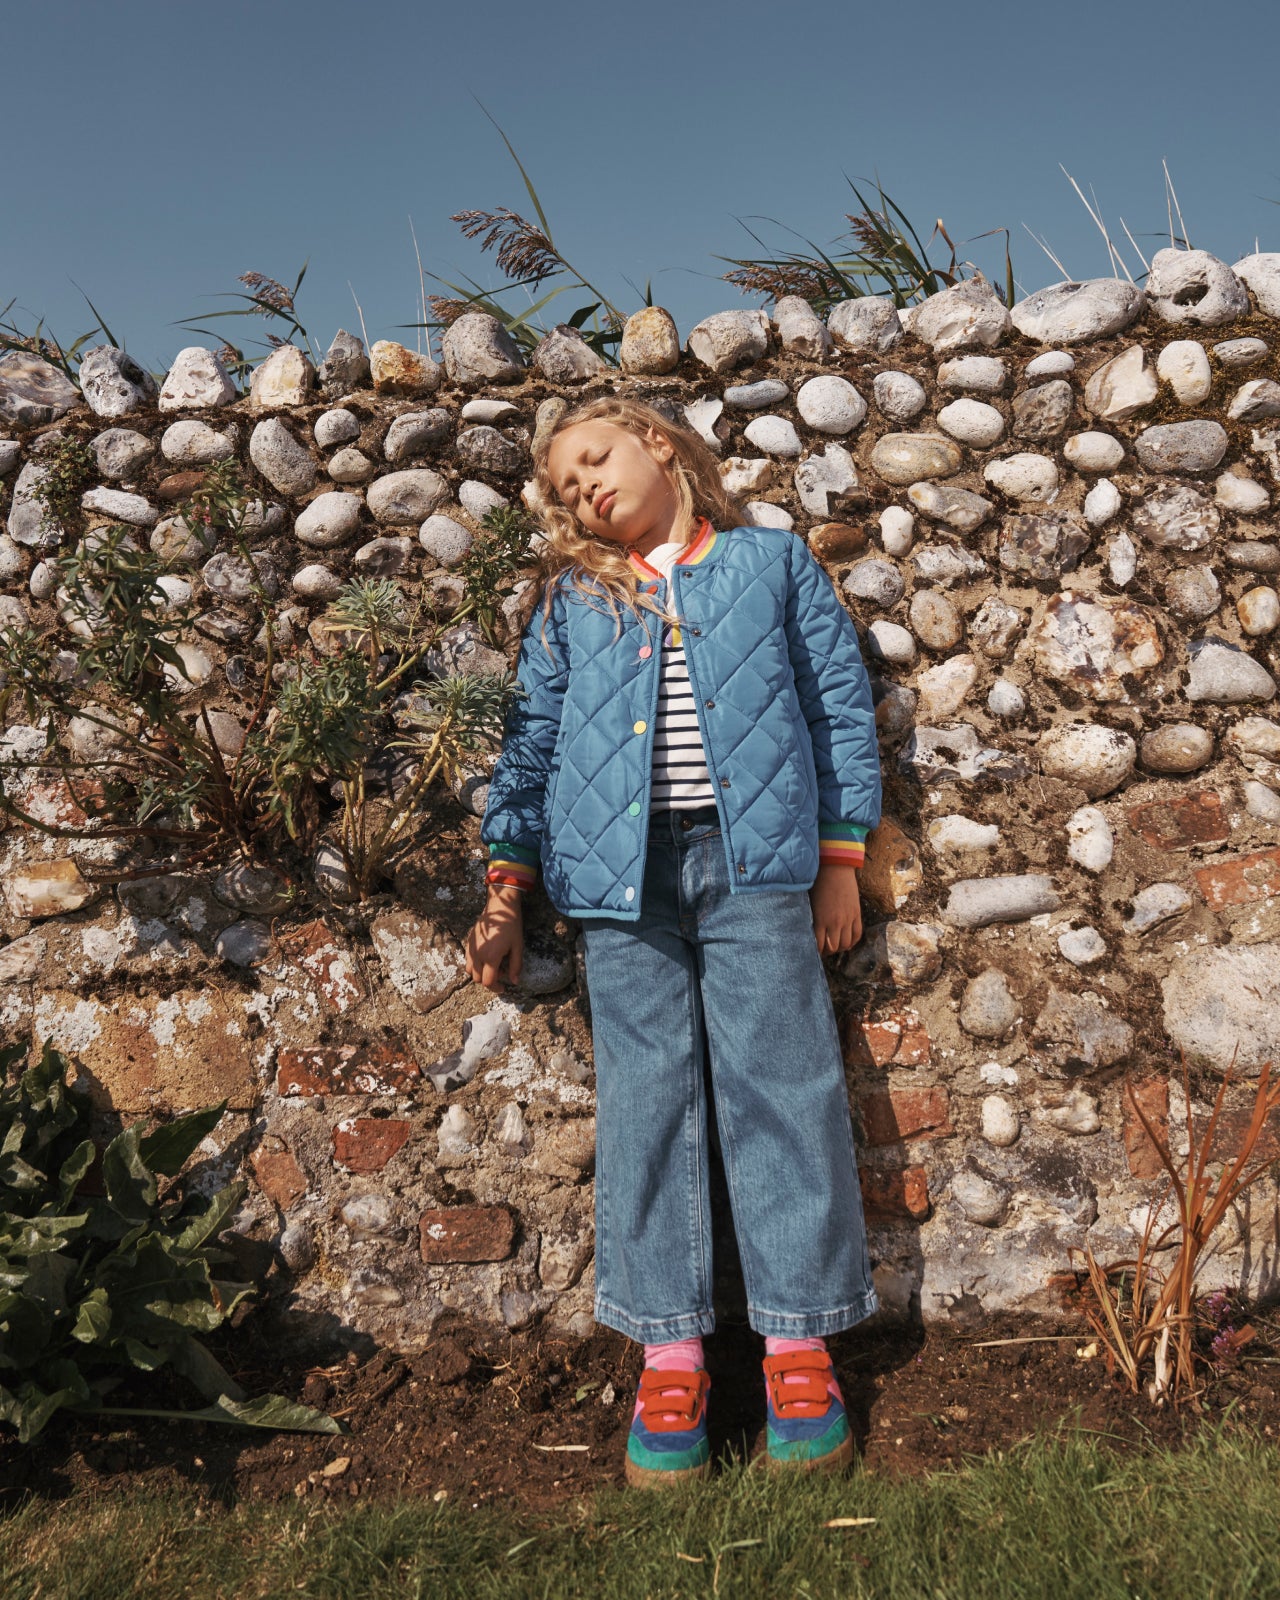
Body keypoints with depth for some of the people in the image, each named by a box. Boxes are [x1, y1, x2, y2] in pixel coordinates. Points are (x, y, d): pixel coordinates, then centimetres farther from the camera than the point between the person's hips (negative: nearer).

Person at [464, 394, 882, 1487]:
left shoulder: (774, 561, 12)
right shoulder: (574, 598, 17)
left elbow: (841, 708, 10)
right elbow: (533, 747, 16)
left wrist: (840, 860, 4)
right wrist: (506, 893, 10)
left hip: (752, 861, -1)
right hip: (621, 870, 2)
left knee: (781, 1089, -1)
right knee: (645, 1100, 2)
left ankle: (800, 1350, 11)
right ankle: (670, 1359, 11)